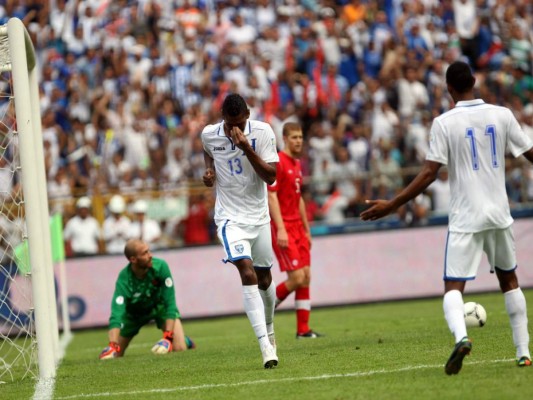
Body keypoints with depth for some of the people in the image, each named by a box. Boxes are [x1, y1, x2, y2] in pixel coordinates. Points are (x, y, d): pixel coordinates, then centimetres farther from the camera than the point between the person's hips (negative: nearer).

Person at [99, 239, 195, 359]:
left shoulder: (160, 266, -32)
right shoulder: (124, 279, -34)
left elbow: (170, 303, -28)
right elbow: (116, 314, -42)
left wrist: (168, 338, -35)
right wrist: (113, 346, -56)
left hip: (159, 305, 0)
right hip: (134, 312, 0)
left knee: (180, 349, -19)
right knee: (115, 355, -4)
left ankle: (184, 340, 18)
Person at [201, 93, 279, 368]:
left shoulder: (262, 132, -11)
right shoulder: (209, 135, -5)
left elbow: (271, 176, -17)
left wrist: (247, 148, -27)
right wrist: (209, 171, 0)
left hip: (259, 216, 2)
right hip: (230, 218, -2)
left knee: (264, 278, 12)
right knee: (247, 273, -21)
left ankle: (269, 331, 42)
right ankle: (266, 346, -29)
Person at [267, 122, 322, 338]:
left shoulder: (297, 164, 17)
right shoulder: (278, 162, -10)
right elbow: (271, 197, -16)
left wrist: (306, 230, 21)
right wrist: (280, 229, -22)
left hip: (297, 227, 8)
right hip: (282, 227, -8)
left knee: (306, 277, 3)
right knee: (297, 277, -14)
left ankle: (303, 329, 6)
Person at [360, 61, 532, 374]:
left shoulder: (444, 123, -8)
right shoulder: (502, 115, 1)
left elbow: (429, 174, -12)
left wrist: (391, 206, -6)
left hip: (465, 218, -3)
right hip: (499, 215, 3)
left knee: (454, 286, -4)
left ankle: (460, 336, -34)